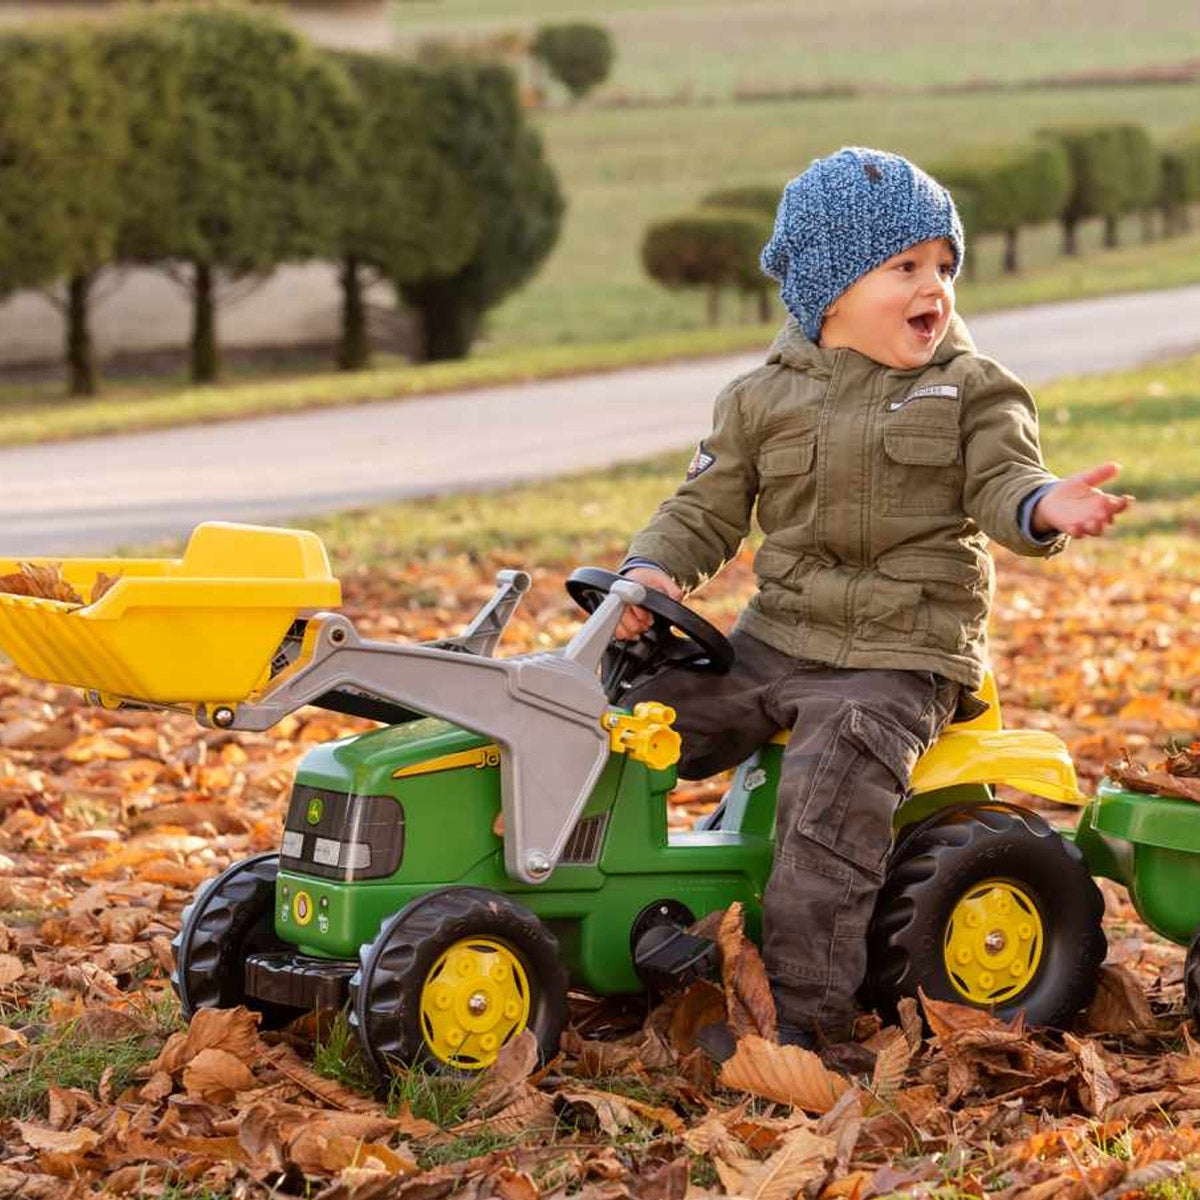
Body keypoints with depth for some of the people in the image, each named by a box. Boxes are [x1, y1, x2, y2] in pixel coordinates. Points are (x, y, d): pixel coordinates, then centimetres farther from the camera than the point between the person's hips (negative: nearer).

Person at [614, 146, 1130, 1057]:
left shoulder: (973, 391, 1)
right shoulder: (764, 400, 8)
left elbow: (1002, 485, -10)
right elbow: (707, 509, 11)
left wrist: (1045, 508, -34)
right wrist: (654, 570, -8)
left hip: (899, 661, -4)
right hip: (774, 642, 4)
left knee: (833, 785, -28)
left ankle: (806, 1010, -21)